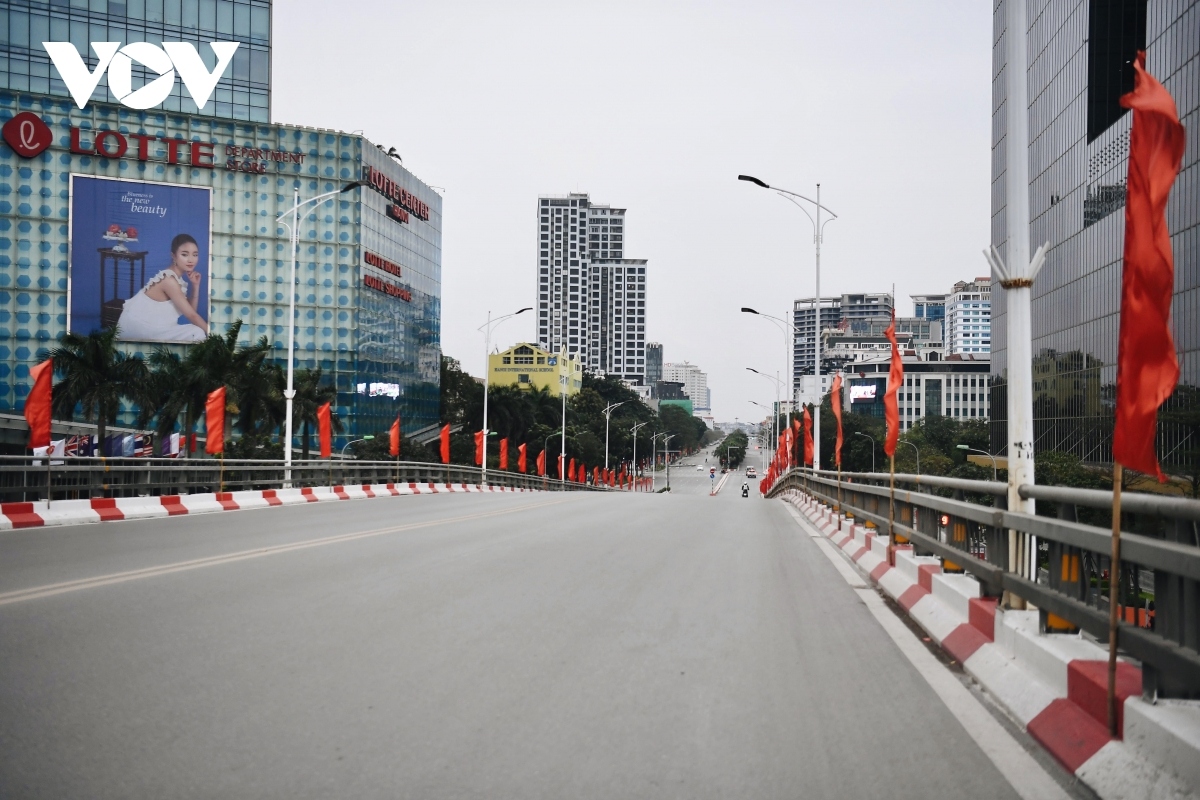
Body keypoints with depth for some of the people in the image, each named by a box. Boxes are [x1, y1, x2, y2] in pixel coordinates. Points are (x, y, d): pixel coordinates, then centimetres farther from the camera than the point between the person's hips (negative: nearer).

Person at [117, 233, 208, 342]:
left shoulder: (177, 277, 7)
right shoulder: (169, 279, -20)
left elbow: (191, 310, 4)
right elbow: (192, 315, -19)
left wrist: (196, 286, -4)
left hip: (144, 325, 9)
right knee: (197, 334, -16)